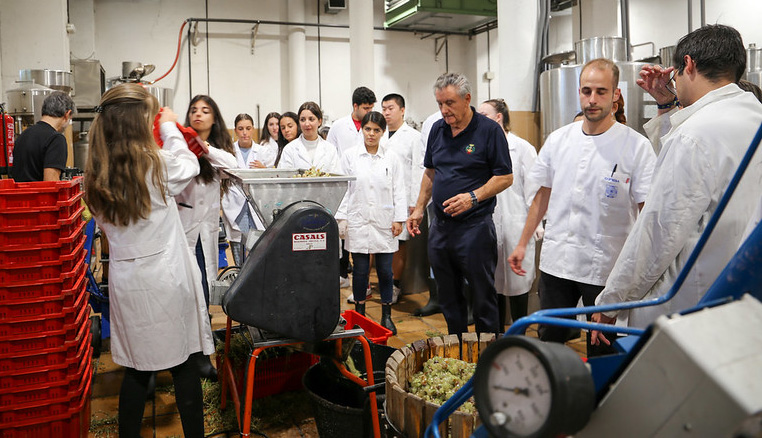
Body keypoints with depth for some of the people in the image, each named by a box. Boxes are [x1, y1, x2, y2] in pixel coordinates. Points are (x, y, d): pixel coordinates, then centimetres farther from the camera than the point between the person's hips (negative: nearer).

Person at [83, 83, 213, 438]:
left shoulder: (97, 174, 2)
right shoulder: (157, 162, -13)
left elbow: (105, 222, 11)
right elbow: (189, 167, 6)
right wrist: (171, 127, 16)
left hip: (126, 281, 5)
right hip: (166, 279, -4)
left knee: (137, 368, 15)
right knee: (182, 365, 7)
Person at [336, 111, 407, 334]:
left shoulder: (391, 158, 5)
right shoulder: (350, 155, 4)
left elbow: (399, 190, 6)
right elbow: (344, 188, 4)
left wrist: (399, 219, -1)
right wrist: (341, 217, -2)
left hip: (384, 222, 0)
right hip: (358, 221, 0)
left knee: (385, 270, 4)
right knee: (360, 269, 6)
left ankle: (387, 316, 17)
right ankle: (360, 315, 19)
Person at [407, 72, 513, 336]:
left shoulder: (489, 130, -7)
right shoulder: (437, 129, 10)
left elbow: (505, 177, -9)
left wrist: (473, 197, -21)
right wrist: (419, 209, 12)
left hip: (475, 227, -6)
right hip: (440, 225, 6)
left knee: (483, 298, 2)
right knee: (448, 298, 14)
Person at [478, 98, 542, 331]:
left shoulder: (522, 148, -3)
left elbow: (532, 189, -4)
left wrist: (535, 224, -8)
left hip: (515, 226, -4)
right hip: (487, 226, 4)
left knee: (517, 281, 4)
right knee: (493, 282, 12)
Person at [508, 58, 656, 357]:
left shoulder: (636, 146, -7)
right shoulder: (558, 140, 6)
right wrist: (523, 243, 13)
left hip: (607, 267, -3)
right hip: (555, 261, 4)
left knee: (602, 350, 11)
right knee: (548, 343, 15)